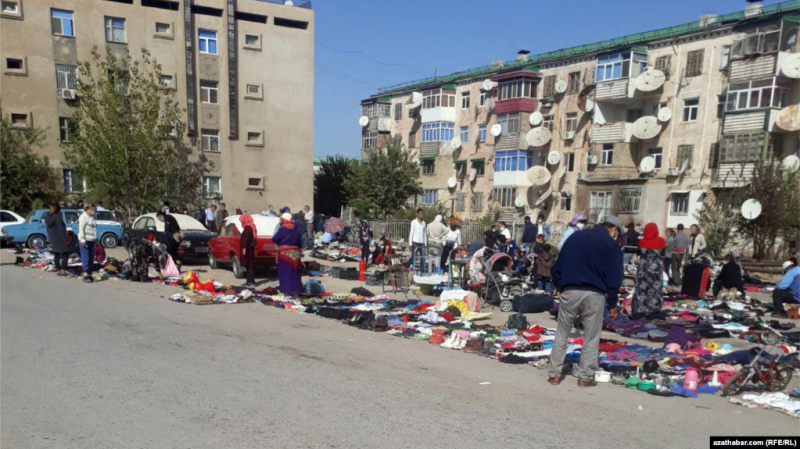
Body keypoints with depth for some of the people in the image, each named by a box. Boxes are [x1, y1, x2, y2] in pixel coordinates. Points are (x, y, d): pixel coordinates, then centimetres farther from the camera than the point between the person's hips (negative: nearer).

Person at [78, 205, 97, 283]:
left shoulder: (92, 217, 17)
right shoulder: (83, 217, -9)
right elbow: (81, 229, -15)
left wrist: (95, 239, 20)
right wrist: (82, 240, -20)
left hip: (91, 240, 8)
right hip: (85, 240, -8)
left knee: (91, 258, 9)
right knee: (86, 258, -8)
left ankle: (89, 274, 14)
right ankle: (85, 275, -6)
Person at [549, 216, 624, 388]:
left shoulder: (575, 237, 14)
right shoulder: (612, 246, 4)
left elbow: (558, 266, 12)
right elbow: (614, 277, 0)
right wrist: (612, 304, 6)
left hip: (570, 292, 2)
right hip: (594, 295, -2)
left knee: (561, 334, 12)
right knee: (591, 338, 10)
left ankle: (555, 374, 13)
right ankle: (586, 377, 13)